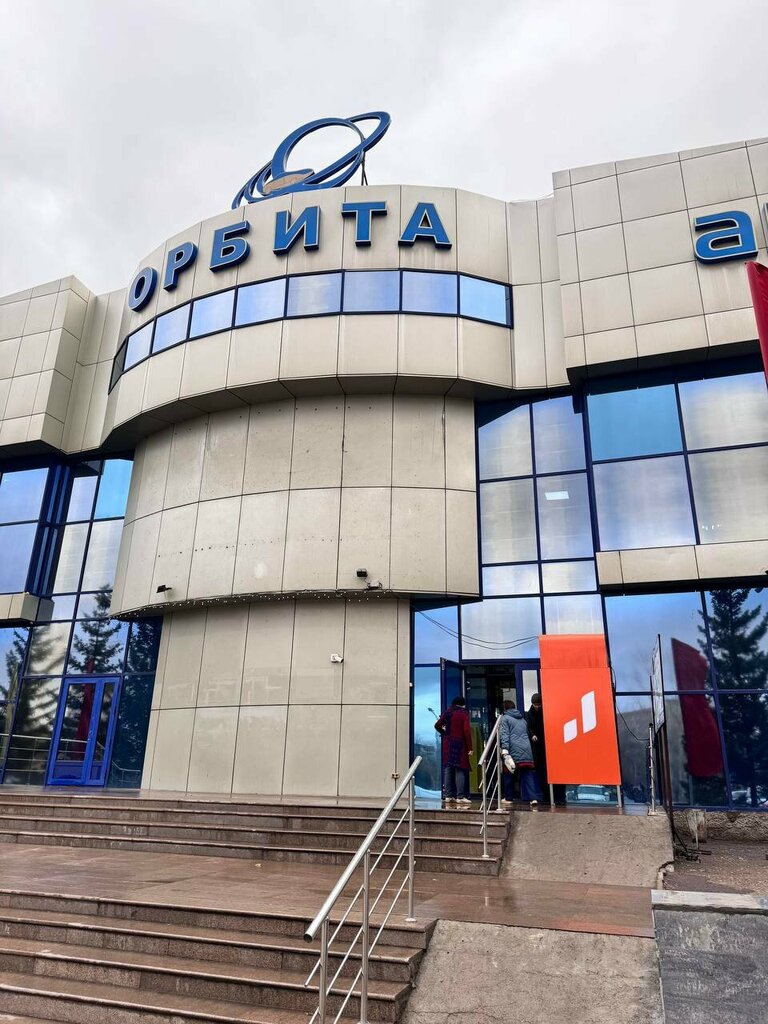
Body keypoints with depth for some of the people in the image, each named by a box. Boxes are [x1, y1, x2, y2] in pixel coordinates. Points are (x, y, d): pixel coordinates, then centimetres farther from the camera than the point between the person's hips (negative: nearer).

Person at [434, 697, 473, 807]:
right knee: (460, 769, -3)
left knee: (448, 769, 7)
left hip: (447, 744, 5)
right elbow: (467, 731, -12)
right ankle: (460, 797, -6)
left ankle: (448, 796, 9)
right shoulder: (464, 714, -4)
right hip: (460, 744, -5)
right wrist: (469, 748, -10)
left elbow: (437, 725, 7)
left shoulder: (447, 713, 9)